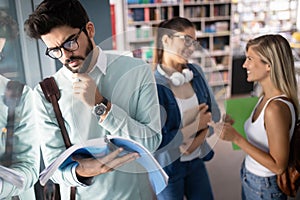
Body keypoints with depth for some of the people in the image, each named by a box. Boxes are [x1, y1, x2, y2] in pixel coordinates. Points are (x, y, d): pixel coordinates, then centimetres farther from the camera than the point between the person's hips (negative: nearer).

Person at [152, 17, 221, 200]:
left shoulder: (196, 72, -4)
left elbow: (213, 113, 3)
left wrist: (198, 140, -13)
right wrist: (196, 125, -17)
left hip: (197, 160, 5)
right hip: (167, 166, -5)